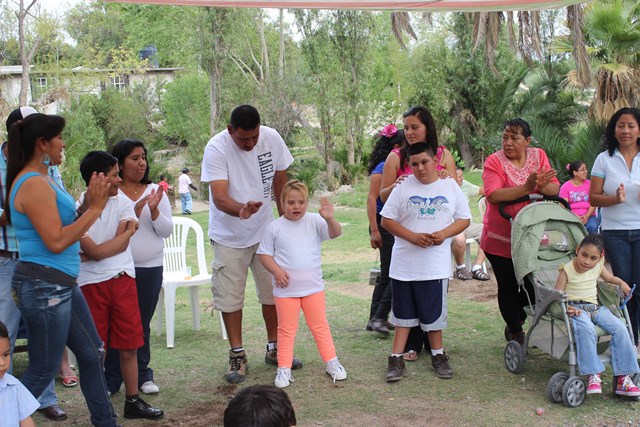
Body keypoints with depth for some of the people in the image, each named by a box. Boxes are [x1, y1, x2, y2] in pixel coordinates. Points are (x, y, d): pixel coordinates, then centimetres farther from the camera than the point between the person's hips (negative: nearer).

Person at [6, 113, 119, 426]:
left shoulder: (42, 180, 12)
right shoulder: (34, 184, -18)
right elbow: (56, 242, -22)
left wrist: (88, 205, 4)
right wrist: (94, 209, -16)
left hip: (62, 285, 11)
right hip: (44, 286, -11)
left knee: (92, 354, 19)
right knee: (42, 372, 0)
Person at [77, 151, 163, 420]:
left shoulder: (123, 203, 4)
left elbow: (121, 246, -5)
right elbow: (94, 251, -15)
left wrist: (97, 253, -11)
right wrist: (129, 231, -4)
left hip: (123, 279, 4)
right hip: (91, 284, -4)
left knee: (129, 345, 7)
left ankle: (133, 401, 18)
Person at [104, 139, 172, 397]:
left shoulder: (155, 191, 7)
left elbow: (167, 231, 3)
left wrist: (154, 211, -14)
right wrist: (135, 211, -20)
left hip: (151, 268, 3)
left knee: (142, 324, 10)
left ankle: (142, 375, 21)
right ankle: (111, 379, 12)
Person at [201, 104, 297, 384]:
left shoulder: (271, 138, -12)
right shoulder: (216, 148, -23)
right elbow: (219, 197, -32)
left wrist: (285, 216, 10)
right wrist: (241, 210, -53)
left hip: (266, 231, 3)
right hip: (229, 237, -3)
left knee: (273, 291, 10)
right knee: (230, 297, 0)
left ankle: (274, 349, 27)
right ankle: (237, 356, 15)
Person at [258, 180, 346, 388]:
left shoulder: (315, 221, -3)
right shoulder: (274, 227, -3)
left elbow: (335, 233, -16)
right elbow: (264, 253, 1)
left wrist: (329, 218, -37)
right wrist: (276, 270, -14)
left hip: (313, 287, 1)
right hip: (285, 289, -1)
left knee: (320, 325, 12)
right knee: (286, 329, 8)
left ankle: (332, 362, 22)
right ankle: (284, 368, 14)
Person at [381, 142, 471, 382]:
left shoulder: (450, 186, 3)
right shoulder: (403, 187, -1)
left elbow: (464, 219, 6)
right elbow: (387, 220, -2)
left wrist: (444, 233, -13)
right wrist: (413, 236, -15)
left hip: (436, 264, 1)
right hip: (404, 263, 0)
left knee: (434, 312, 10)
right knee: (404, 313, 7)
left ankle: (438, 355, 25)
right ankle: (396, 359, 13)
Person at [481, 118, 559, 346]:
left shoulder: (539, 156, 3)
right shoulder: (494, 161, -10)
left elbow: (555, 188, -4)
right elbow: (493, 195, -25)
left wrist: (542, 186, -26)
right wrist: (525, 188, -33)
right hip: (501, 239, -3)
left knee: (534, 284, 6)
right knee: (508, 287, 5)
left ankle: (515, 323, 32)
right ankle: (515, 332, 23)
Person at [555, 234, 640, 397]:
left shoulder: (598, 267, 10)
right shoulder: (567, 270, -4)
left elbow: (610, 278, 31)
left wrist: (622, 283, 10)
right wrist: (566, 307, -25)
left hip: (595, 307, 5)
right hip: (575, 308, -5)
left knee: (620, 328, -19)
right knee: (586, 329, -38)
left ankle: (622, 378, -18)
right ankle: (592, 375, -36)